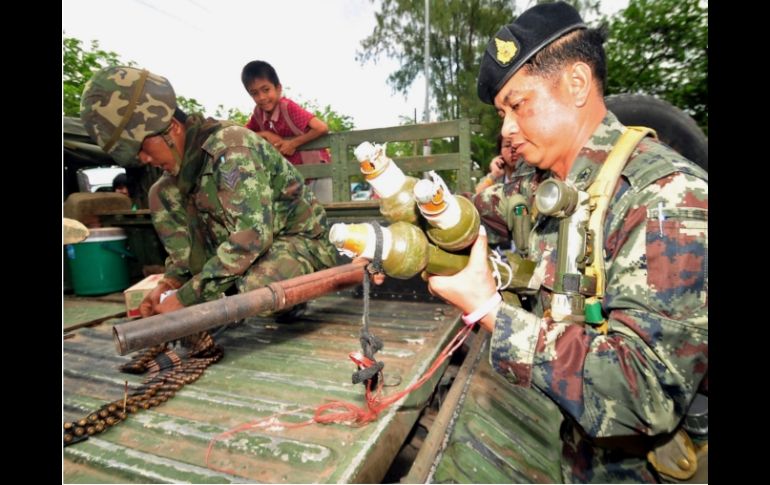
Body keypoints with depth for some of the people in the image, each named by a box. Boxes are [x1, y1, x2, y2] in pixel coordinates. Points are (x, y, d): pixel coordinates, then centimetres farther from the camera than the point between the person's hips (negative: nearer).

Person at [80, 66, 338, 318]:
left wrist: (186, 298, -26)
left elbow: (254, 235, -31)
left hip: (304, 241, -8)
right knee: (162, 193, -3)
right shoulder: (188, 157, 3)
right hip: (248, 242, 8)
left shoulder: (230, 147, -23)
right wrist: (171, 280, -5)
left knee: (255, 288, -41)